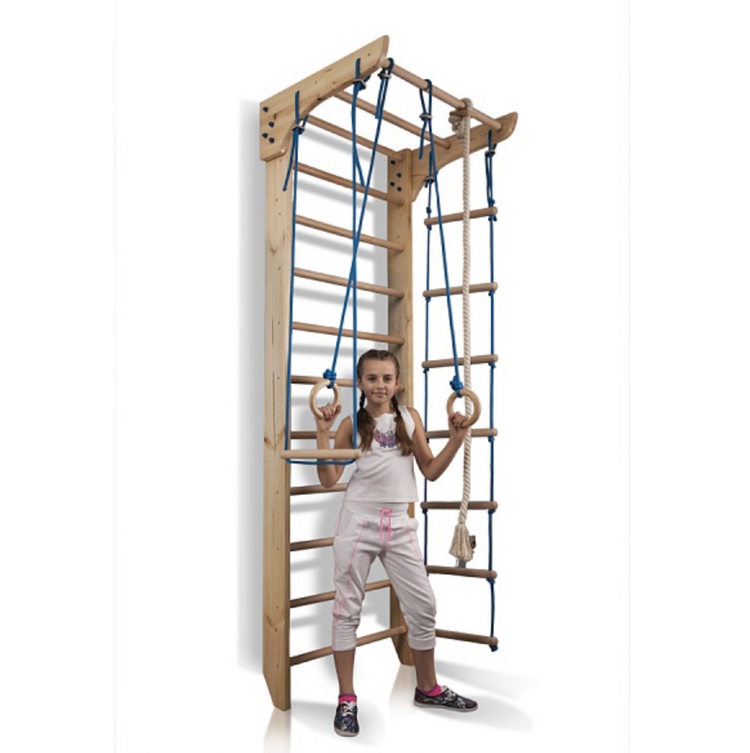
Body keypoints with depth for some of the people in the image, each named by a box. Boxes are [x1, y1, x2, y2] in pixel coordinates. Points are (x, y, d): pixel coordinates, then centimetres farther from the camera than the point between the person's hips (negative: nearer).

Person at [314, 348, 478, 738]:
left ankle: (427, 688, 29)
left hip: (399, 523, 3)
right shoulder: (352, 423, 0)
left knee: (422, 606, 8)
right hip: (358, 521, -2)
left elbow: (431, 471, 8)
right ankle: (346, 700, 18)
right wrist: (323, 432, -12)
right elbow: (328, 479, -4)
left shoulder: (410, 418, 7)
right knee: (348, 609, 3)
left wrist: (455, 439, -2)